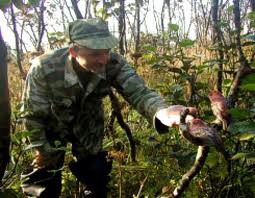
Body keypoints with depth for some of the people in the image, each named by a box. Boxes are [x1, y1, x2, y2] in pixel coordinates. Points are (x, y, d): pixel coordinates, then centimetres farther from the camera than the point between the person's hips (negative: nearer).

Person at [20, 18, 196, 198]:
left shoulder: (114, 63, -29)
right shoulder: (44, 69, -34)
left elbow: (138, 92, -38)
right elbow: (33, 115, -21)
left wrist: (162, 112, -60)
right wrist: (44, 152, -12)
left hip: (88, 125, 2)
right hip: (52, 126, -2)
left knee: (97, 174, 13)